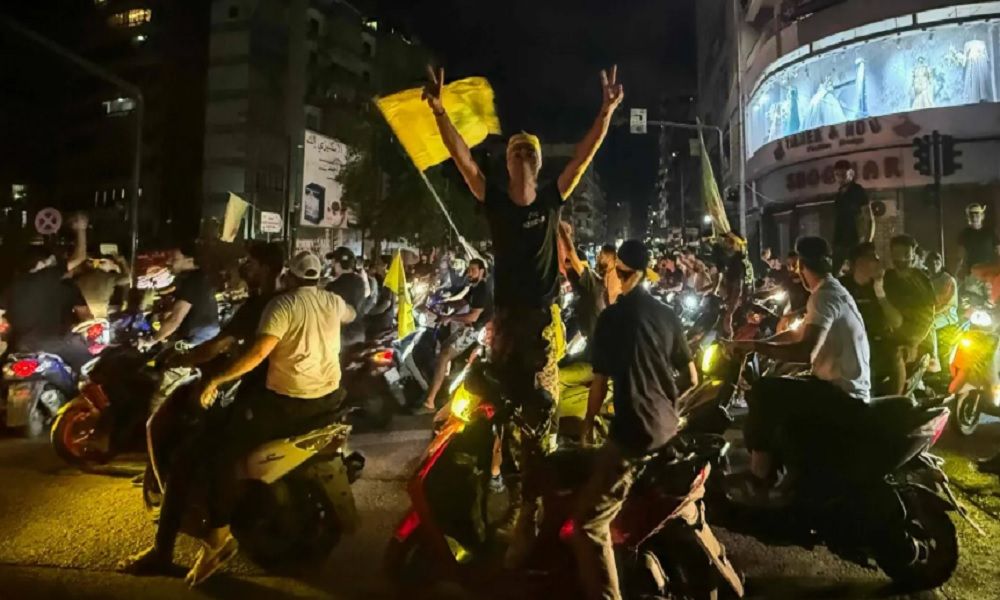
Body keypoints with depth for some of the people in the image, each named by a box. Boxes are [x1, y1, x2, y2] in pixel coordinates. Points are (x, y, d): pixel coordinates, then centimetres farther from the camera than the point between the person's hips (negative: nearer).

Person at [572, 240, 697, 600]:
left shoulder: (611, 317, -10)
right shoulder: (668, 314, 7)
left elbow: (600, 381, -9)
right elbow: (690, 369, 16)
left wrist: (588, 422, 7)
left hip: (633, 429, -7)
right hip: (669, 425, 8)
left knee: (590, 523, -5)